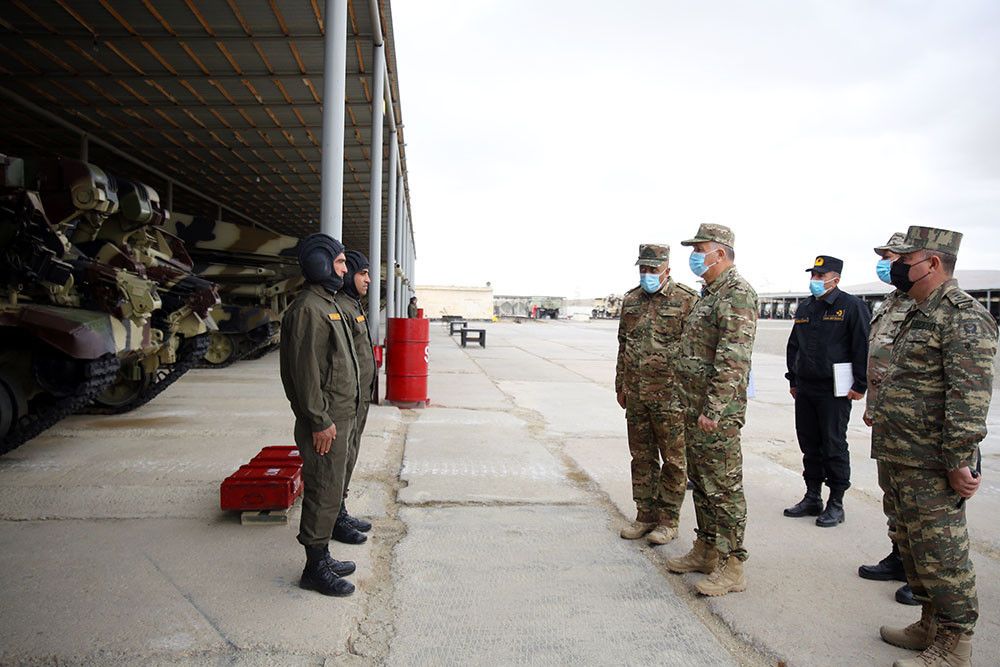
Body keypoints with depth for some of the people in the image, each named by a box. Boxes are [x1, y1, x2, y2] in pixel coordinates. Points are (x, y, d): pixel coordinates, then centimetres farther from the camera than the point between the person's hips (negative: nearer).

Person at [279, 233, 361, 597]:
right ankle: (315, 567, 13)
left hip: (340, 417, 10)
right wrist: (320, 421, -21)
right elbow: (305, 371, -22)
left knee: (330, 491, 18)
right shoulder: (308, 308, -17)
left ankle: (322, 557, 30)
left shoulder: (329, 305, 17)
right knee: (323, 494, 0)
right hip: (324, 423, -10)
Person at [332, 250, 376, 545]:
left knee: (349, 456, 17)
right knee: (341, 457, 0)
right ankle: (334, 520, 13)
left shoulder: (354, 306, 15)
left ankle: (341, 512, 30)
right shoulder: (339, 308, -18)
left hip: (360, 397, 10)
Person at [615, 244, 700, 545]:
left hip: (670, 396, -6)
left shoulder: (687, 300, -8)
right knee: (642, 458, 13)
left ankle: (668, 520, 17)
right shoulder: (631, 299, 11)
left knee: (673, 461, 5)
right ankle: (645, 516, 26)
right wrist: (620, 385, 17)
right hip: (636, 395, 6)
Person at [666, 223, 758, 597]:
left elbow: (733, 358, -22)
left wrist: (714, 409, -24)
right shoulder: (710, 293, 17)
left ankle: (731, 567, 8)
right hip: (695, 407, 10)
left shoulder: (737, 293, -15)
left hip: (717, 411, -10)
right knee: (701, 482, 17)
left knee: (724, 488, -2)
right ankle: (705, 551, 30)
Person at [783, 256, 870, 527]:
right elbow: (793, 346, 20)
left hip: (834, 391, -7)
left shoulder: (852, 306, -8)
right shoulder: (804, 308, 13)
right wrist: (793, 380, 18)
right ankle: (812, 498, 23)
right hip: (805, 390, 7)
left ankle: (836, 504, 12)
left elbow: (864, 347, -11)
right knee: (809, 446, 12)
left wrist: (860, 385, -13)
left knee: (834, 447, 1)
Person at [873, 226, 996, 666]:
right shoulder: (919, 314, 16)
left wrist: (959, 462, -24)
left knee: (941, 556, 1)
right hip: (901, 461, 10)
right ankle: (930, 626, 33)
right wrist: (879, 412, 23)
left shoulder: (963, 317, -16)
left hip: (930, 467, -10)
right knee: (911, 546, 19)